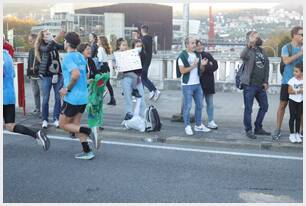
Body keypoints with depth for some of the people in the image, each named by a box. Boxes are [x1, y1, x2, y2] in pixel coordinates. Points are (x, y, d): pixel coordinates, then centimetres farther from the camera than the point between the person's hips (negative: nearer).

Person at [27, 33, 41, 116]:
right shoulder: (31, 50, 15)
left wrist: (36, 68, -18)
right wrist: (28, 73, 14)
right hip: (33, 75, 8)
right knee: (35, 94, 13)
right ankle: (37, 109, 22)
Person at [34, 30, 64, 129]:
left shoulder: (55, 45, 6)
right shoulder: (41, 46, -4)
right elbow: (47, 49, -25)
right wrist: (56, 38, -33)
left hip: (58, 75, 3)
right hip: (46, 76, -2)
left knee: (58, 98, 3)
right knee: (45, 99, 2)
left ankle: (56, 119, 13)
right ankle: (45, 120, 14)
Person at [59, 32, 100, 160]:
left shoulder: (68, 57, -14)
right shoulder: (81, 56, 11)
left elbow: (76, 74, -30)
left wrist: (67, 89, -16)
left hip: (72, 98, -8)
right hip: (83, 97, 8)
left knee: (63, 125, 7)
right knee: (75, 125, 17)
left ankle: (89, 132, -10)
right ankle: (87, 152, 13)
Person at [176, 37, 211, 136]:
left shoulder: (198, 55, 13)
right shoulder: (182, 56, -7)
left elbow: (201, 70, 16)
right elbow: (182, 70, -15)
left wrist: (203, 65, -5)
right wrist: (193, 66, -19)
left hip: (197, 84, 7)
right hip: (187, 85, -7)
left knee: (199, 105, 11)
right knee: (187, 106, -3)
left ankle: (198, 125, 23)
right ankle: (187, 127, 7)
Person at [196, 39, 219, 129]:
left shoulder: (207, 55, 12)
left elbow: (215, 65, 5)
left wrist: (205, 67, -10)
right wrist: (209, 66, -12)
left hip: (209, 82, 5)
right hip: (199, 82, -5)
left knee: (210, 103, 9)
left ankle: (211, 122, 15)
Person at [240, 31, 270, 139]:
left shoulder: (262, 51, 12)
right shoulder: (248, 51, -10)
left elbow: (266, 66, 15)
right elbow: (242, 56, -35)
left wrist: (266, 81, 7)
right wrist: (249, 45, -48)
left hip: (261, 85, 8)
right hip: (250, 85, -8)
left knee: (264, 106, 15)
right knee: (248, 109, 0)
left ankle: (258, 128, 29)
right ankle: (248, 130, 13)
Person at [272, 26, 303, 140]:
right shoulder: (286, 47, -2)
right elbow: (286, 61, -18)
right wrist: (300, 53, -21)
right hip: (287, 81, -2)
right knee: (283, 105, 3)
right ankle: (277, 130, 10)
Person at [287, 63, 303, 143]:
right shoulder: (292, 80, -10)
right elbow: (289, 91, -12)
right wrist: (298, 91, -22)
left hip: (301, 101, 2)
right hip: (293, 100, -2)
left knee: (298, 117, 7)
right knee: (292, 116, -2)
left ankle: (297, 134, 16)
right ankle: (292, 134, 5)